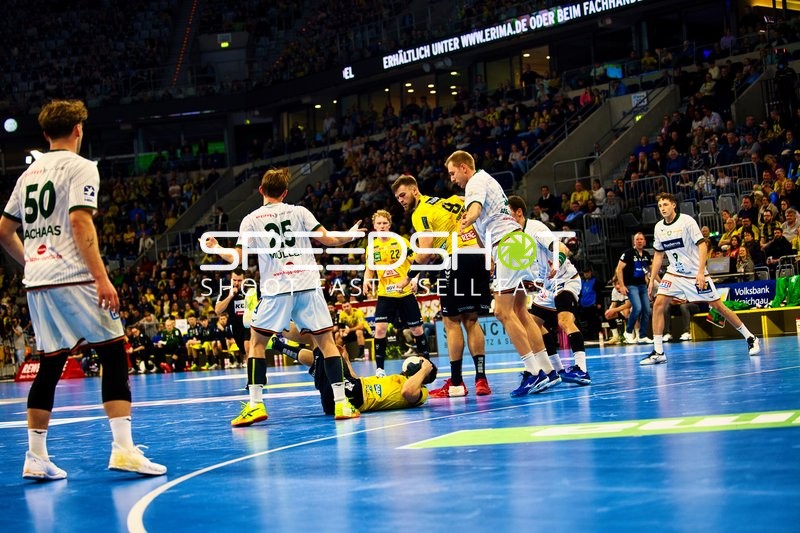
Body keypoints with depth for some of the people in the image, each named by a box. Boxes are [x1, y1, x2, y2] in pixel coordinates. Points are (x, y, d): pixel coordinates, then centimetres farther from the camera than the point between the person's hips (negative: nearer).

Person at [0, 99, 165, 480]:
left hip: (36, 281, 7)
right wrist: (102, 278, -18)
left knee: (51, 364, 11)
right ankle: (123, 448, -11)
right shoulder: (80, 167, -3)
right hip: (72, 278, -7)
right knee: (114, 353, -3)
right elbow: (79, 222, -15)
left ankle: (36, 456, 9)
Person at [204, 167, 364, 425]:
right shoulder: (299, 212, 8)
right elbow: (328, 239, 4)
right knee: (326, 340, 6)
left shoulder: (251, 220, 6)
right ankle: (341, 403, -2)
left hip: (276, 288, -1)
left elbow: (237, 258, 3)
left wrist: (215, 248, 22)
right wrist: (350, 236, 23)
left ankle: (255, 404, 1)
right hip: (308, 285, 1)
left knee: (257, 342, 11)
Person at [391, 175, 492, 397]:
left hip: (458, 259, -8)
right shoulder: (447, 200, 22)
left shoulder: (420, 213, -2)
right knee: (471, 320, 11)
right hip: (478, 255, 8)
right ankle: (481, 379, 6)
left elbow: (426, 252, -12)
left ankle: (456, 383, 0)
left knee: (451, 321, -1)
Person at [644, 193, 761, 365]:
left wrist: (700, 272, -24)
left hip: (696, 274, -5)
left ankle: (751, 339, 12)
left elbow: (702, 246, -15)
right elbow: (658, 255, 14)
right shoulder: (658, 228, 3)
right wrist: (652, 279, 8)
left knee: (718, 306, -3)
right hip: (674, 273, 5)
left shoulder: (687, 221, -13)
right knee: (658, 304, -12)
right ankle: (658, 352, -9)